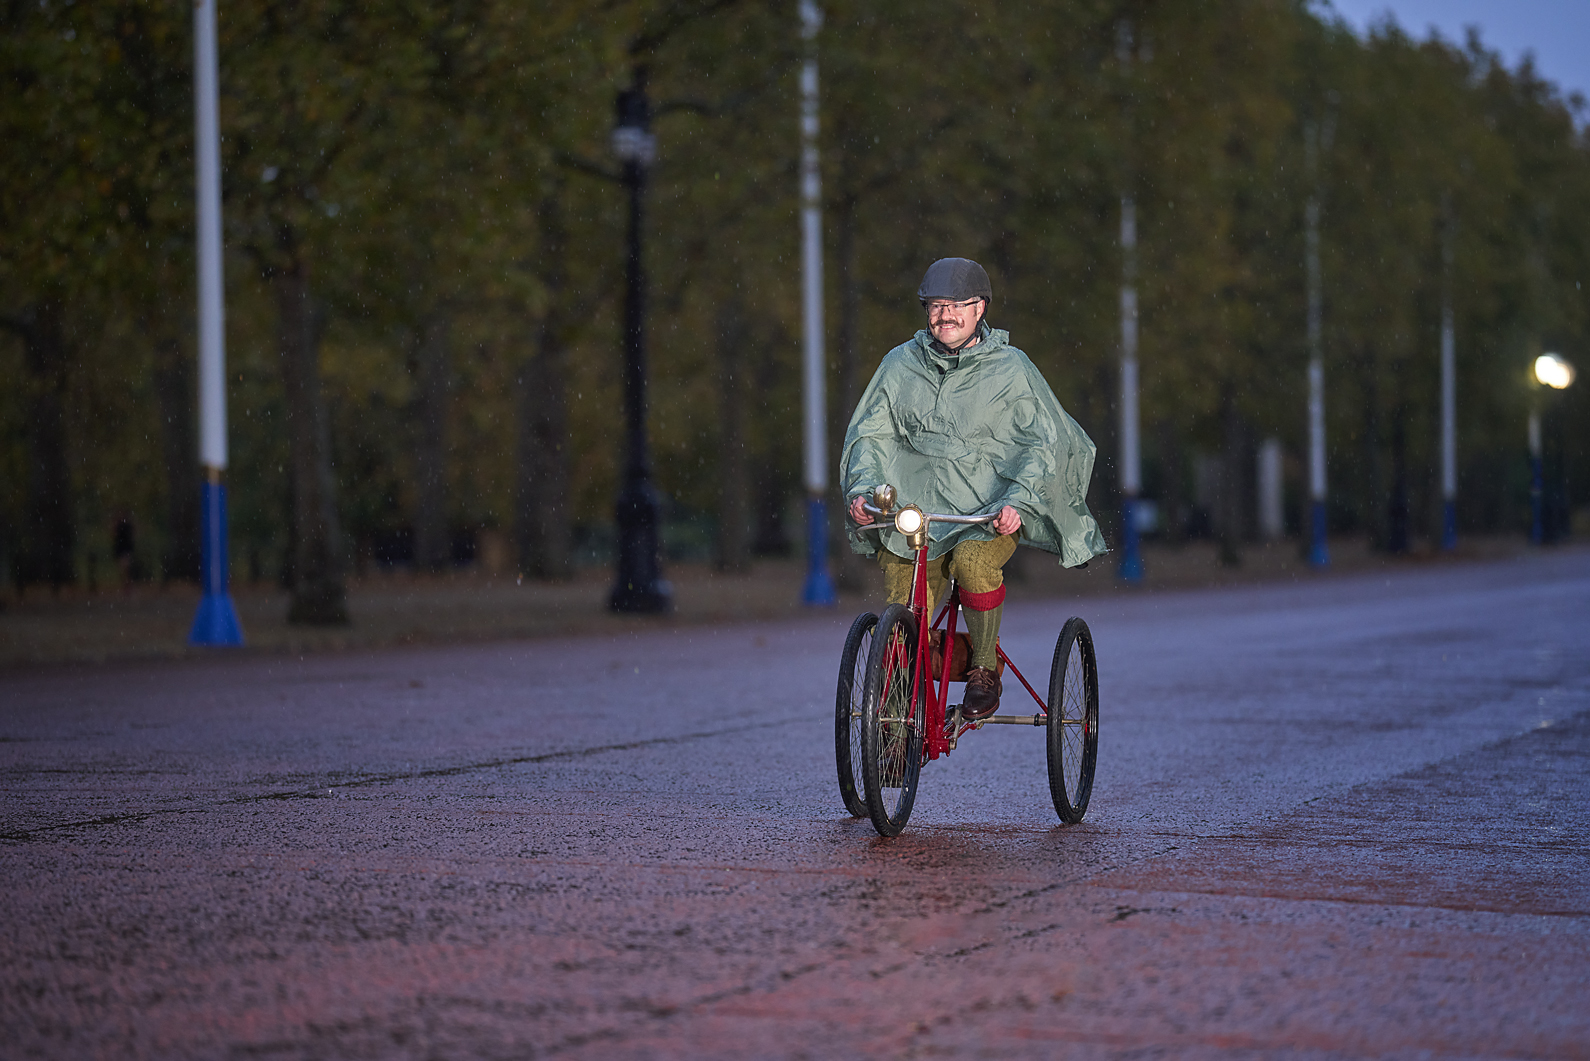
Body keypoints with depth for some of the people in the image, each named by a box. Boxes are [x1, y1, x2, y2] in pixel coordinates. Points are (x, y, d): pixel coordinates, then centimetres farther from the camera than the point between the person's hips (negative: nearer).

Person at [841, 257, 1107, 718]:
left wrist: (1018, 500, -17)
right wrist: (862, 488, -8)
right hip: (913, 508, 3)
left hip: (990, 513, -2)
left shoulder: (1010, 368, 1)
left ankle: (984, 671, -13)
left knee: (973, 561, -34)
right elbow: (870, 432, 11)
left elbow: (1045, 440, -2)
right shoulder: (900, 364, 8)